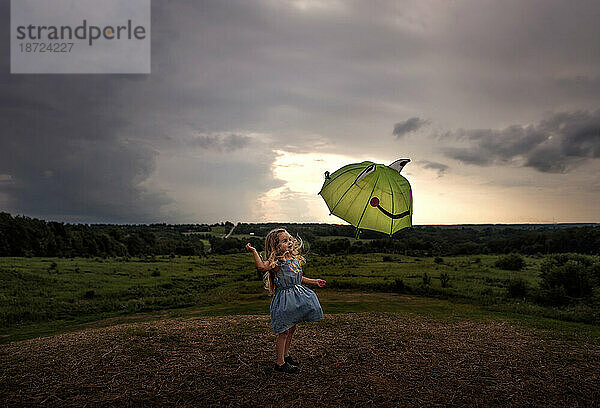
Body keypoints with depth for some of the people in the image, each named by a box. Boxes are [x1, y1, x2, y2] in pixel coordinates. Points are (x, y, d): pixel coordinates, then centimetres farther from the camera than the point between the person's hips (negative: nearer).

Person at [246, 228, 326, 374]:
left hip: (296, 294, 8)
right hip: (284, 298, -8)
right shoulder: (276, 262, -17)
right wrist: (254, 252, -39)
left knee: (291, 329, 19)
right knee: (284, 332, 0)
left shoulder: (295, 259, 8)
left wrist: (314, 281, 26)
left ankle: (285, 355, 37)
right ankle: (280, 363, 13)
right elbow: (262, 267, -36)